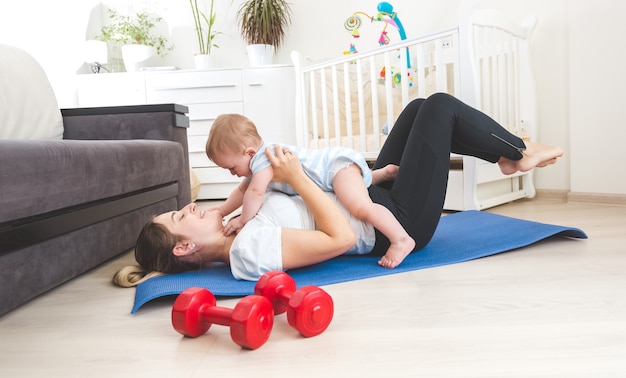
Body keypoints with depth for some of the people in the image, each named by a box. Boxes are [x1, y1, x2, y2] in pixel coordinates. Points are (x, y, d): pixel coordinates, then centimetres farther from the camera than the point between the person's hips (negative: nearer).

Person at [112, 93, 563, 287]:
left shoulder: (235, 239, 0)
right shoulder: (251, 252, -29)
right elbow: (342, 238, -33)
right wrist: (298, 177, -28)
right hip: (400, 220, -9)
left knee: (419, 108, 15)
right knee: (439, 106, -4)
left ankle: (511, 155, 29)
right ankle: (521, 151, 21)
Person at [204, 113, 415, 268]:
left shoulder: (263, 157, -25)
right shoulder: (256, 160, 7)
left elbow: (256, 192, -36)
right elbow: (243, 190, 20)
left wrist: (243, 220, -23)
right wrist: (222, 210, 13)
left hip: (339, 163, -11)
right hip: (331, 163, 11)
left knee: (360, 207, -30)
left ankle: (401, 239, -26)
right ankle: (384, 173, 46)